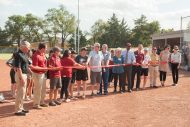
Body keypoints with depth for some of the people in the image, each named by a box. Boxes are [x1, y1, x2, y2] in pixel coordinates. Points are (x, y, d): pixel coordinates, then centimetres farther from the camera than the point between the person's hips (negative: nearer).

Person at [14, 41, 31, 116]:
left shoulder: (23, 54, 11)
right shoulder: (18, 55, -18)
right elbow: (18, 68, -22)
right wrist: (21, 78, -24)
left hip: (24, 75, 10)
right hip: (20, 75, -10)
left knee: (23, 92, 16)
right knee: (20, 93, -4)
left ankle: (21, 108, 27)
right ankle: (17, 110, 5)